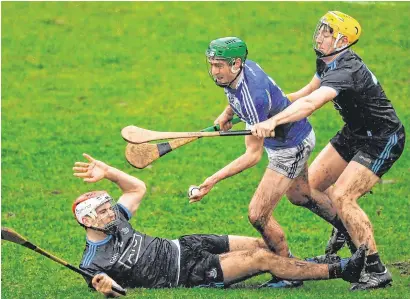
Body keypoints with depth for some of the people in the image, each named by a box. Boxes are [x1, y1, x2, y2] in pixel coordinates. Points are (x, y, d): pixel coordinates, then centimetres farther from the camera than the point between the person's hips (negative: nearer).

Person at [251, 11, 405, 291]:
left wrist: (273, 121, -56)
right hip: (354, 134, 9)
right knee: (301, 190, 3)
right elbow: (308, 93, 16)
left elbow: (311, 104, -46)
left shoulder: (346, 71, -31)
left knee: (342, 196, -24)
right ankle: (344, 226, 31)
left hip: (382, 140, -9)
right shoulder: (327, 62, -1)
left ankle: (377, 271, -15)